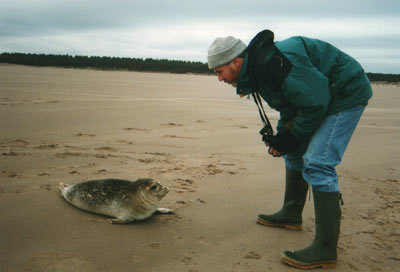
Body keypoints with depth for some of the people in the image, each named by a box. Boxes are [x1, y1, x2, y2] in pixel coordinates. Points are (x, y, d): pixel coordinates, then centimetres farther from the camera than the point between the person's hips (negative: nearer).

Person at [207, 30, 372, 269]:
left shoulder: (272, 63, -29)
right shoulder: (257, 69, 4)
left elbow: (316, 101, -26)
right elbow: (290, 105, 14)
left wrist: (290, 138, -15)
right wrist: (281, 137, 0)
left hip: (347, 93, -11)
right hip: (324, 95, 11)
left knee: (317, 163, -17)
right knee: (295, 153, 16)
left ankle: (325, 250, -12)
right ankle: (291, 215, 32)